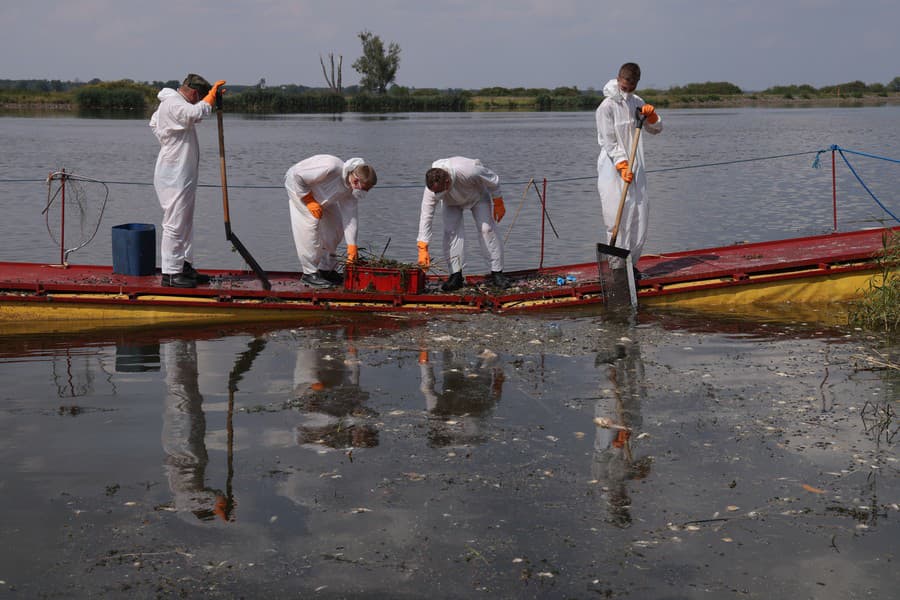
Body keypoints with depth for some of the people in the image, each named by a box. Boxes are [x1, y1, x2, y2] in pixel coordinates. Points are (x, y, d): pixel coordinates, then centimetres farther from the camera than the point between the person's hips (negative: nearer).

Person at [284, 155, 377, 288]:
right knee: (311, 223, -19)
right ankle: (309, 273, -11)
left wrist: (352, 245, -17)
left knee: (335, 227, 2)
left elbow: (350, 216, -12)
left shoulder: (352, 189, -17)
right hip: (298, 187, -7)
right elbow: (296, 175, -34)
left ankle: (326, 269, 15)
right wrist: (309, 201, -27)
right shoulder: (330, 168, -41)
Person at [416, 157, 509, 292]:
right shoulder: (432, 188, -36)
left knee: (487, 229, -13)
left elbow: (493, 180, -25)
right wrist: (423, 249, -37)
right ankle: (456, 276, -10)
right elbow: (426, 216, -33)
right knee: (450, 231, -16)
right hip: (452, 202, 2)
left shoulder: (468, 171, -45)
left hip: (477, 196, -2)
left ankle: (497, 273, -5)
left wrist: (498, 204, -11)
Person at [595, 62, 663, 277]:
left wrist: (651, 116, -2)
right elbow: (609, 142, -14)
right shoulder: (606, 107, -10)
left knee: (640, 216, 6)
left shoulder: (637, 102, 11)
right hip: (612, 170, -7)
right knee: (618, 219, -8)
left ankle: (631, 264, 15)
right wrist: (622, 166, -22)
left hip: (635, 169, 7)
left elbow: (656, 130, 19)